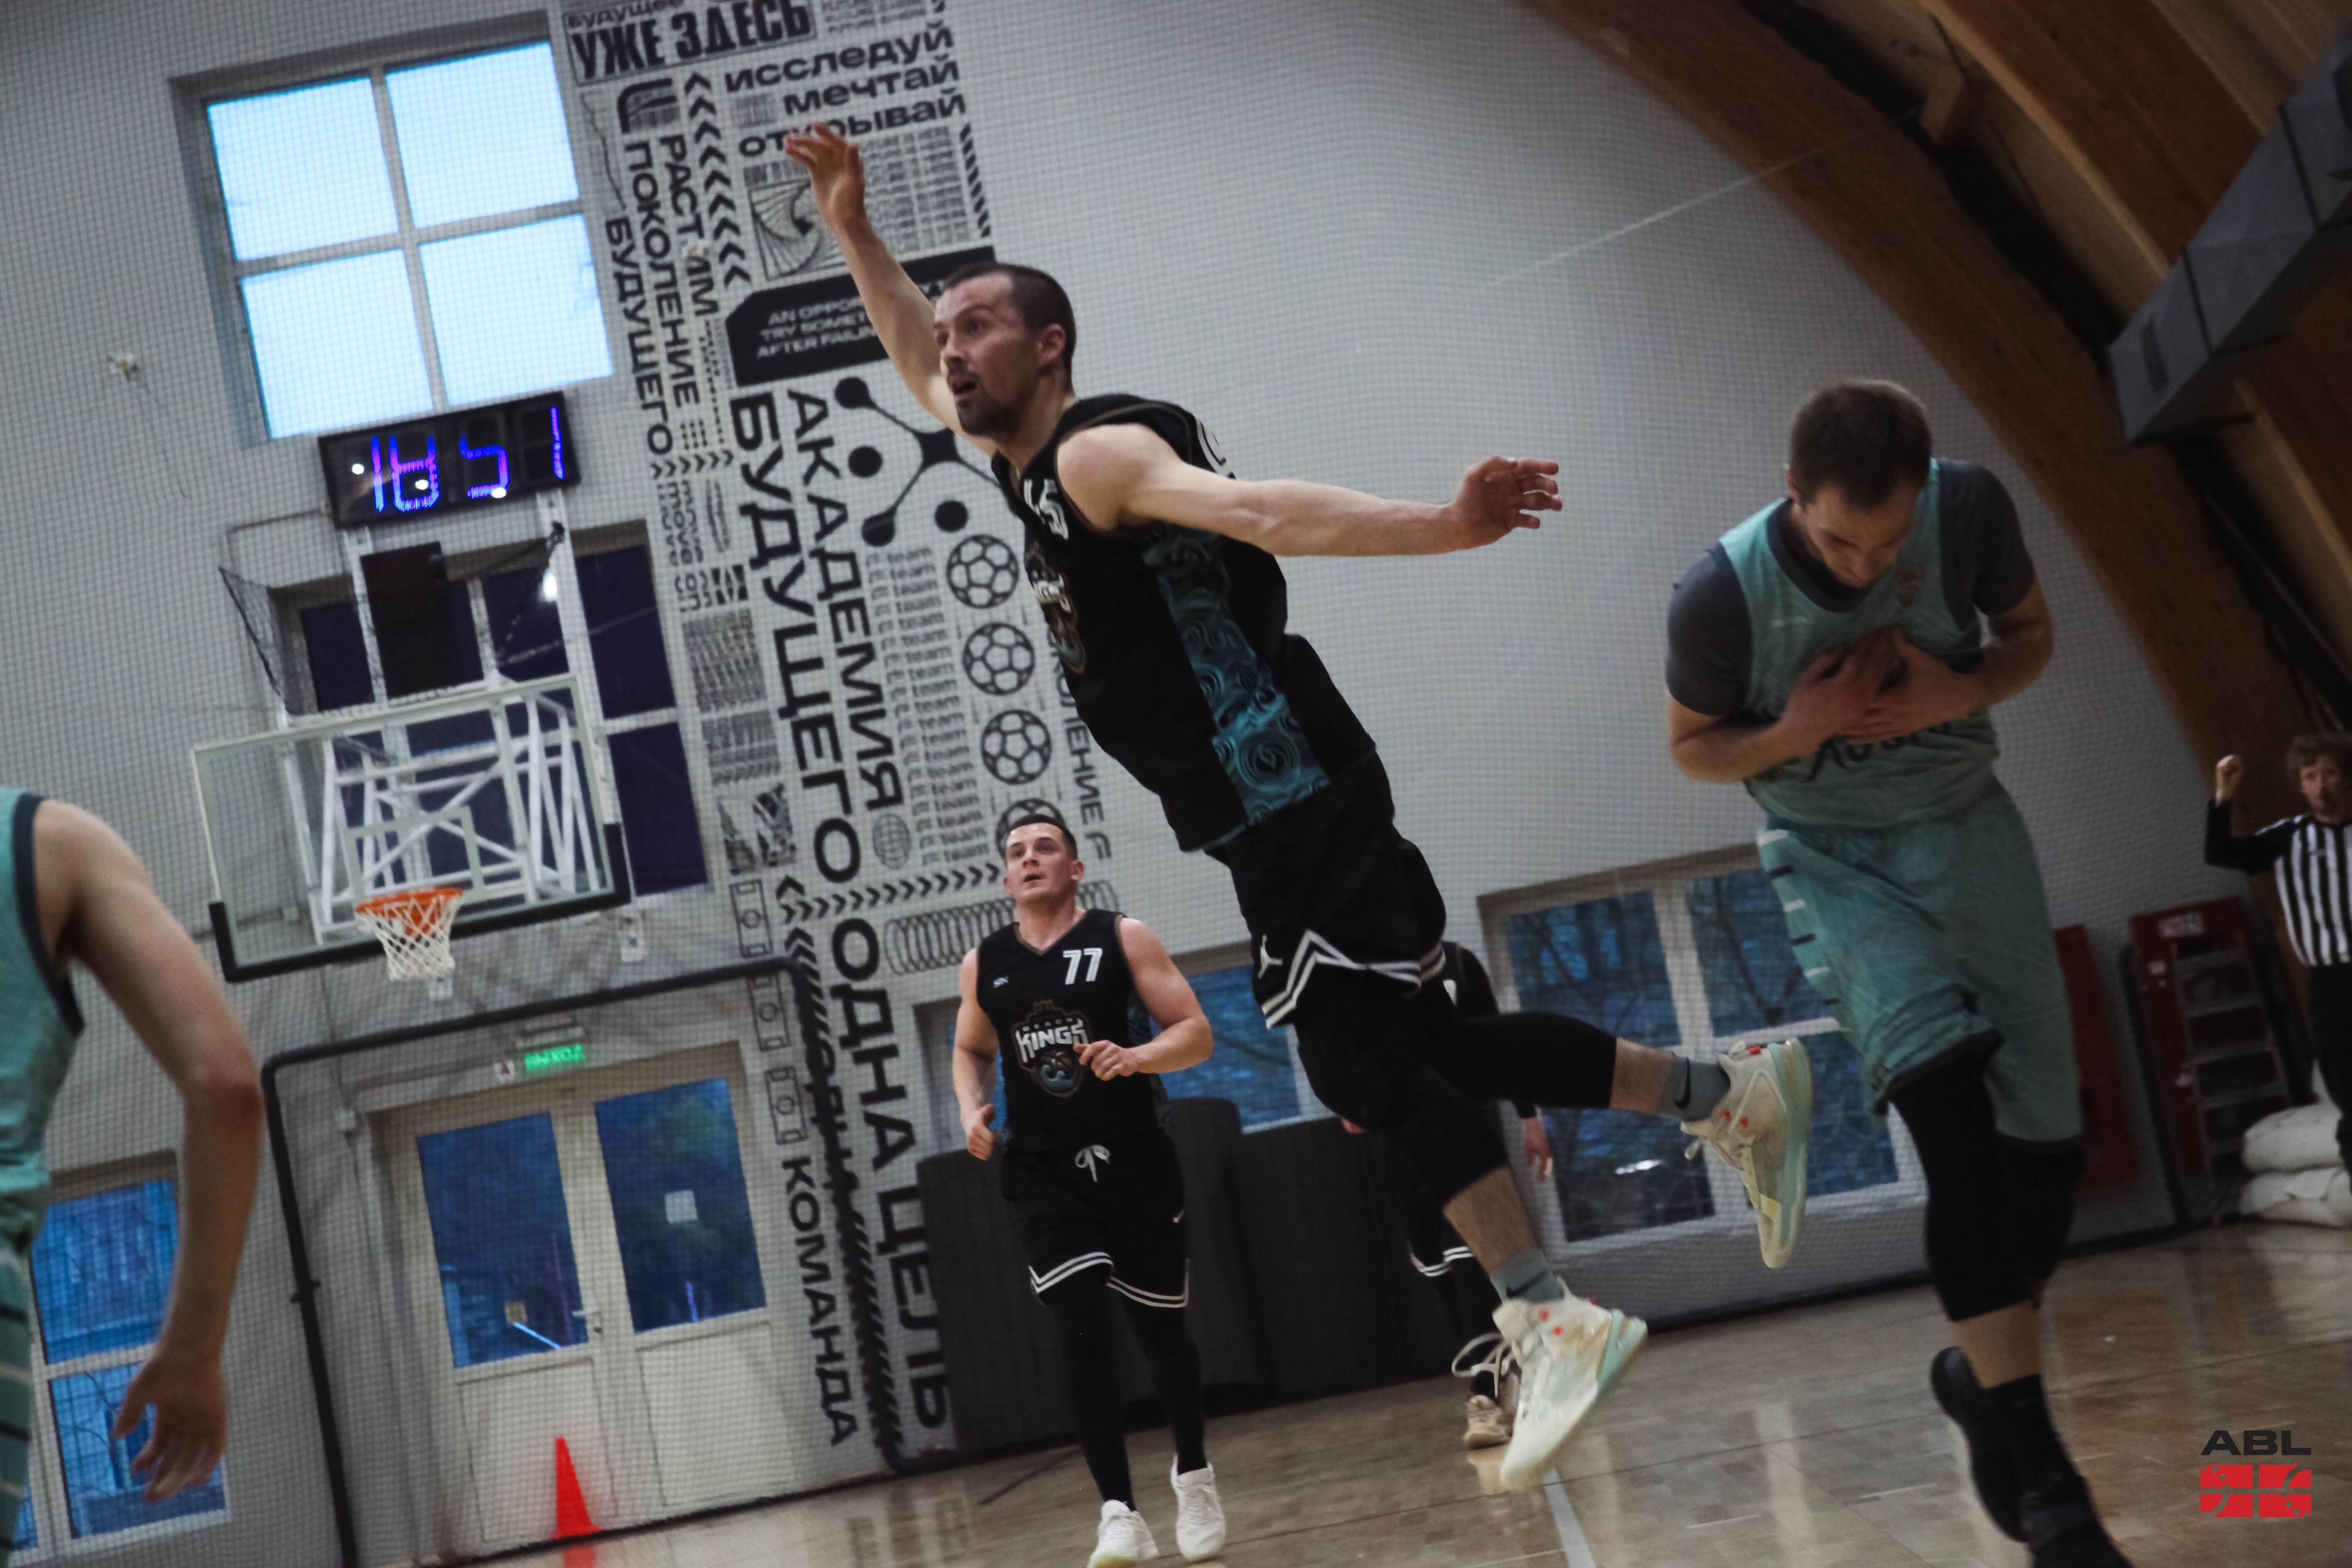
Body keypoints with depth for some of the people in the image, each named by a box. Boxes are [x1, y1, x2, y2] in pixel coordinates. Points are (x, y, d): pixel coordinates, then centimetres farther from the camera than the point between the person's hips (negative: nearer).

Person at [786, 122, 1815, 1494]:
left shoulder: (1098, 450, -8)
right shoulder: (1033, 465, 19)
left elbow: (1261, 510, -26)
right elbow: (923, 374, 37)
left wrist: (1442, 528, -40)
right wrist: (853, 230, 33)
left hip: (1293, 794, -9)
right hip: (1266, 813, 10)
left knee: (1359, 1053, -17)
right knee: (1425, 1043, 11)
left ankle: (1550, 1320, -17)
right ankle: (1730, 1093, 20)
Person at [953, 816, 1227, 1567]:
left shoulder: (1122, 939, -3)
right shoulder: (983, 964, 5)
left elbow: (1196, 1033, -6)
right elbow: (970, 1050, 21)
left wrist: (1139, 1055, -26)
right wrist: (973, 1108, 1)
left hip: (1136, 1164, -1)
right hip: (1046, 1174, 1)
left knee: (1161, 1331, 9)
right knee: (1082, 1329, -15)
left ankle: (1193, 1475, 35)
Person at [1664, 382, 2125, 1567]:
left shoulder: (1968, 507, -18)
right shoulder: (1722, 597, -23)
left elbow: (2030, 635, 2)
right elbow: (1691, 746, -4)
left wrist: (1961, 694, -19)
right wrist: (1796, 733, -25)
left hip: (1966, 823, 4)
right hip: (1832, 855, -3)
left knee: (2046, 1136, -1)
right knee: (1954, 1113, -24)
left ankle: (1981, 1369, 28)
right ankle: (2039, 1471, -23)